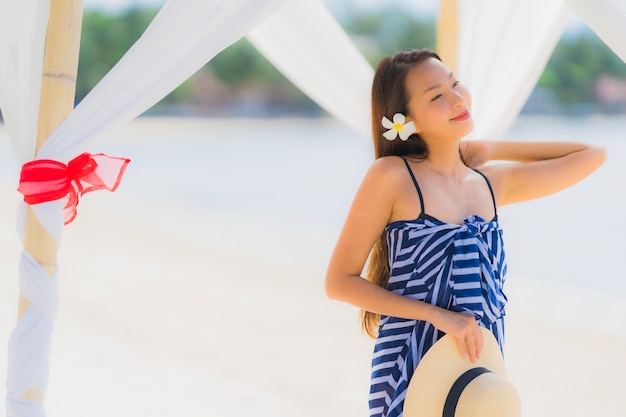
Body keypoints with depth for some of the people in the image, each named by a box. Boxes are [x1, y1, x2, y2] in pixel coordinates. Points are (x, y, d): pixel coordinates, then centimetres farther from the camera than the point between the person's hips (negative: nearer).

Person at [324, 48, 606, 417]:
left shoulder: (494, 183, 5)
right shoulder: (391, 176, -9)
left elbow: (591, 155, 16)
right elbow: (340, 282, -9)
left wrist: (489, 149, 10)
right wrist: (438, 316, -16)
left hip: (481, 371, 5)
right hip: (411, 376, -5)